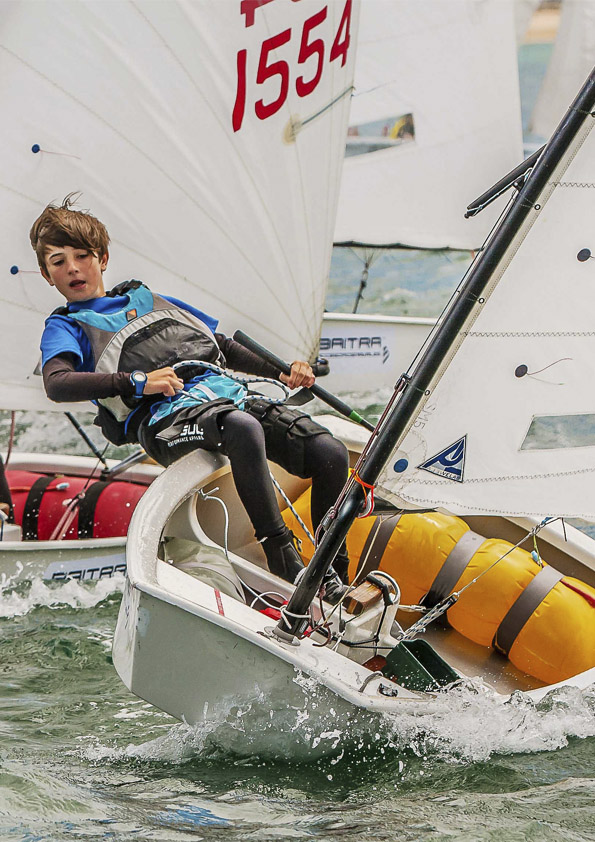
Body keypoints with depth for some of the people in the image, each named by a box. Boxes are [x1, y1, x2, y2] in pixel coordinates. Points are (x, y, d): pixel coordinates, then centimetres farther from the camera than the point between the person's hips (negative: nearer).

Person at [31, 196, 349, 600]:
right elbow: (57, 384, -6)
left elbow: (224, 347, 37)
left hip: (226, 391, 6)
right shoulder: (66, 326, 17)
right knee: (242, 427, -41)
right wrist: (137, 382, -15)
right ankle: (284, 563, -37)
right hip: (162, 416, -6)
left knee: (330, 453, -17)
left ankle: (332, 577, -6)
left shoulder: (150, 300, 34)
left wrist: (281, 370, 21)